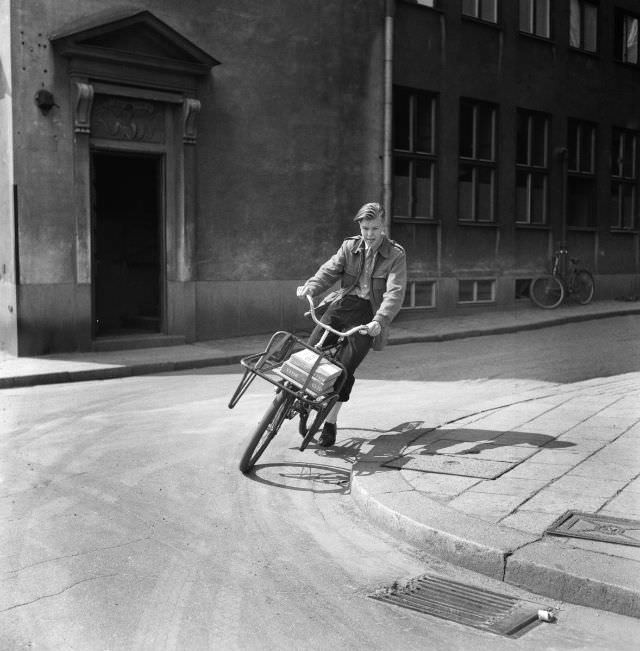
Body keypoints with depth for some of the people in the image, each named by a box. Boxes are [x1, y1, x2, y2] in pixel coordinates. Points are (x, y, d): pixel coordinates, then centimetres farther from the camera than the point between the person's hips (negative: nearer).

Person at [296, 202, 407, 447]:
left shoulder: (396, 255, -3)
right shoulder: (350, 247, 9)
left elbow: (395, 292, -14)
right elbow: (330, 270, -1)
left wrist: (380, 320, -29)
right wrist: (311, 287, -23)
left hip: (368, 313, -3)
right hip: (343, 304, 4)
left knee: (346, 368, -12)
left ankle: (330, 421, 2)